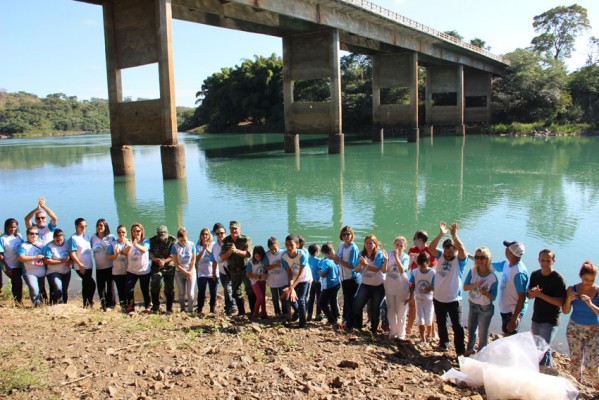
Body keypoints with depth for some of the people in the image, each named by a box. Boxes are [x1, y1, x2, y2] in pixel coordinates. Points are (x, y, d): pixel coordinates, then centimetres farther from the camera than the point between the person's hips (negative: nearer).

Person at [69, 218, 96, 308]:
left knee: (86, 285, 14)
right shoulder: (73, 238, -10)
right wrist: (80, 265, -20)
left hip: (89, 266, 7)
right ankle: (90, 302, 1)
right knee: (92, 284, -14)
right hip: (80, 267, -7)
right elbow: (72, 253, -15)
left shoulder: (86, 236, 9)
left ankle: (85, 304, 23)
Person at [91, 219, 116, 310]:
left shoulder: (111, 237, -6)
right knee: (100, 286, 8)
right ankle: (103, 304, 21)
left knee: (110, 285, 4)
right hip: (99, 267, 4)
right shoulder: (93, 237, 5)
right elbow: (91, 249, 16)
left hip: (109, 266, -4)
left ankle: (111, 304, 14)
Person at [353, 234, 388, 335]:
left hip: (378, 286, -4)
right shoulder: (362, 254, -1)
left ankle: (374, 330, 24)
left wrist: (366, 264, -43)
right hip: (365, 285, 4)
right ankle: (357, 327, 11)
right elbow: (357, 270, -7)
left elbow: (377, 269, -28)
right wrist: (360, 264, -29)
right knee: (357, 305, -7)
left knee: (375, 309, 4)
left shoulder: (379, 254, -14)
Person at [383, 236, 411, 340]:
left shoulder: (406, 257, -8)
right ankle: (393, 332, 27)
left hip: (402, 287, -3)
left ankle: (401, 334, 15)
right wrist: (386, 260, -24)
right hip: (390, 286, 3)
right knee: (391, 311, 14)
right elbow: (384, 270, -9)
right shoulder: (390, 255, -4)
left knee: (401, 312, 4)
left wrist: (397, 257, -28)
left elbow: (402, 270, -25)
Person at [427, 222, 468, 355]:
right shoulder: (440, 256, -1)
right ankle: (443, 343, 41)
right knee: (441, 324, 21)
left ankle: (460, 351, 10)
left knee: (457, 326, 0)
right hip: (438, 298, 4)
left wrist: (454, 235, -41)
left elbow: (462, 250, -33)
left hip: (454, 299, -4)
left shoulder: (460, 260, -12)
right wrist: (441, 234, -28)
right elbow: (431, 248, -18)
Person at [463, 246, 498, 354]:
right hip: (472, 305, 4)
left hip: (485, 309, -4)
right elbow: (465, 287, -14)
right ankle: (470, 349, 47)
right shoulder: (473, 271, -11)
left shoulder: (492, 277, -21)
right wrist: (476, 284, -30)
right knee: (471, 329, 24)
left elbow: (493, 297, -15)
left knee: (483, 334, 9)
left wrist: (485, 293, -36)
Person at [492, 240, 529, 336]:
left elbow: (522, 298, -26)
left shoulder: (519, 272, -28)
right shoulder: (506, 264, -2)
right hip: (505, 309, 9)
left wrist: (514, 318, -24)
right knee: (506, 335, 22)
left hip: (514, 311, -9)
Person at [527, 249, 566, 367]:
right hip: (536, 318, 7)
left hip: (550, 321, -7)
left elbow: (560, 302, -20)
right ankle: (549, 369, 39)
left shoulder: (558, 279, -16)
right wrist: (533, 293, -16)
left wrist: (541, 295, -25)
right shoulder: (535, 275, 3)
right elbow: (529, 295, 7)